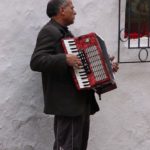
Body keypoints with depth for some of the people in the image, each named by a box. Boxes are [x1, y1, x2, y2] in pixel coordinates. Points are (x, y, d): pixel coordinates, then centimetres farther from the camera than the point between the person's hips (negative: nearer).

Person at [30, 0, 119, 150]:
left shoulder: (65, 32, 20)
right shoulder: (49, 31, -11)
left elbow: (82, 60, 27)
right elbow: (36, 62, -23)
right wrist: (65, 59, -31)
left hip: (80, 99, 10)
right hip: (67, 102, -10)